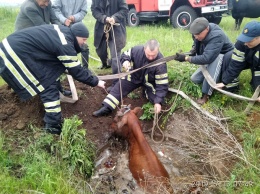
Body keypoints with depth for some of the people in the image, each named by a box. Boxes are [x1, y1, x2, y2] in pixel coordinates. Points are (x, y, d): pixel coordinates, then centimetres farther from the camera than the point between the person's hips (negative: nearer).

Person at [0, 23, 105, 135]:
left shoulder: (62, 31, 10)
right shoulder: (65, 45, -18)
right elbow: (76, 71, -12)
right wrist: (95, 82, -2)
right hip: (15, 54, -10)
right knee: (48, 87, -7)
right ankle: (53, 126, -1)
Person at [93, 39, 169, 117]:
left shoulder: (161, 63, -34)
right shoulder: (136, 50, -29)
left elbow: (162, 84, -30)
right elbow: (125, 55, -7)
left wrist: (158, 102, -40)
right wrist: (125, 61, -32)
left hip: (149, 82, -1)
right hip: (134, 76, 2)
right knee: (119, 87, -10)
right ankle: (106, 108, -5)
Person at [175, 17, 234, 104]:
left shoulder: (217, 36, -37)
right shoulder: (199, 32, -13)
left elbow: (206, 58, -44)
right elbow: (196, 43, 10)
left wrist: (186, 58, -38)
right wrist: (194, 49, -14)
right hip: (212, 60, 7)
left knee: (217, 58, -42)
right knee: (195, 79, 0)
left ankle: (206, 94, -38)